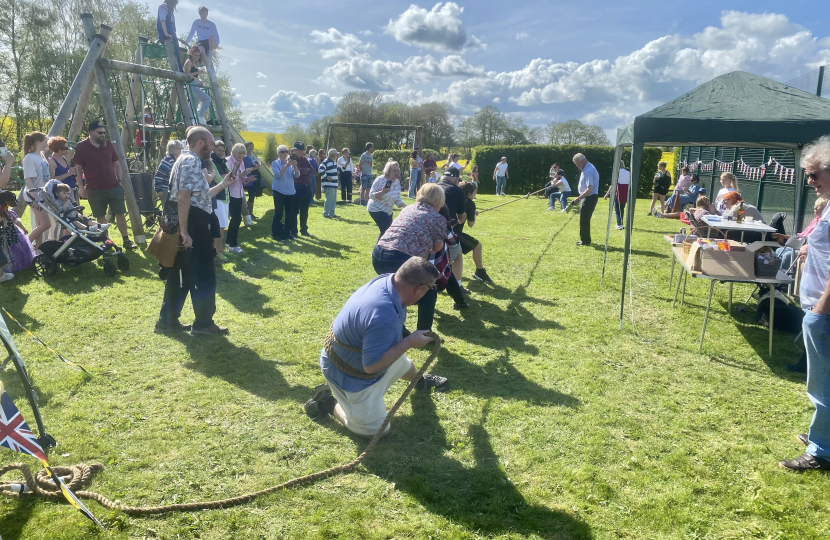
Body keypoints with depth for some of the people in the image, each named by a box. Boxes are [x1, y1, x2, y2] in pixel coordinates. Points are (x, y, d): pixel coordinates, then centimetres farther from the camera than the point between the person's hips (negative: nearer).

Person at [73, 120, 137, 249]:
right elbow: (78, 168, -2)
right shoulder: (81, 147, -4)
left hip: (114, 187, 2)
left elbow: (116, 164, 13)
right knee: (100, 217, 6)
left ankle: (126, 240, 8)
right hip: (94, 190, -2)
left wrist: (120, 180, 5)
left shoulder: (108, 145, 6)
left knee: (120, 213, 2)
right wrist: (81, 186, -5)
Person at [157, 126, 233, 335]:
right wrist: (184, 231, -27)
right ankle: (203, 323, 8)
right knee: (204, 275, -1)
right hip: (193, 226, -10)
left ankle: (167, 321, 20)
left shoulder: (187, 160, 19)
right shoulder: (191, 161, -13)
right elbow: (183, 198, -23)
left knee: (182, 275, 14)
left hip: (191, 225, 10)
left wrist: (223, 184, 22)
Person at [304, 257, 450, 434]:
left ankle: (420, 381, 67)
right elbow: (372, 365, -36)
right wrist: (409, 342, -30)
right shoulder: (383, 316, -44)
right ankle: (327, 402, 19)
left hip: (362, 350, 9)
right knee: (375, 430, 6)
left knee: (403, 364, 34)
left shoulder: (387, 279, -17)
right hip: (348, 373, -9)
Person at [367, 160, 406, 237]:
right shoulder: (380, 179, -18)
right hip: (376, 209, -7)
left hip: (388, 211, 8)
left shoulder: (397, 182, 0)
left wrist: (405, 206, -14)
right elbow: (371, 195, -20)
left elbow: (398, 199, 4)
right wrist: (382, 192, -37)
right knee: (387, 231, -16)